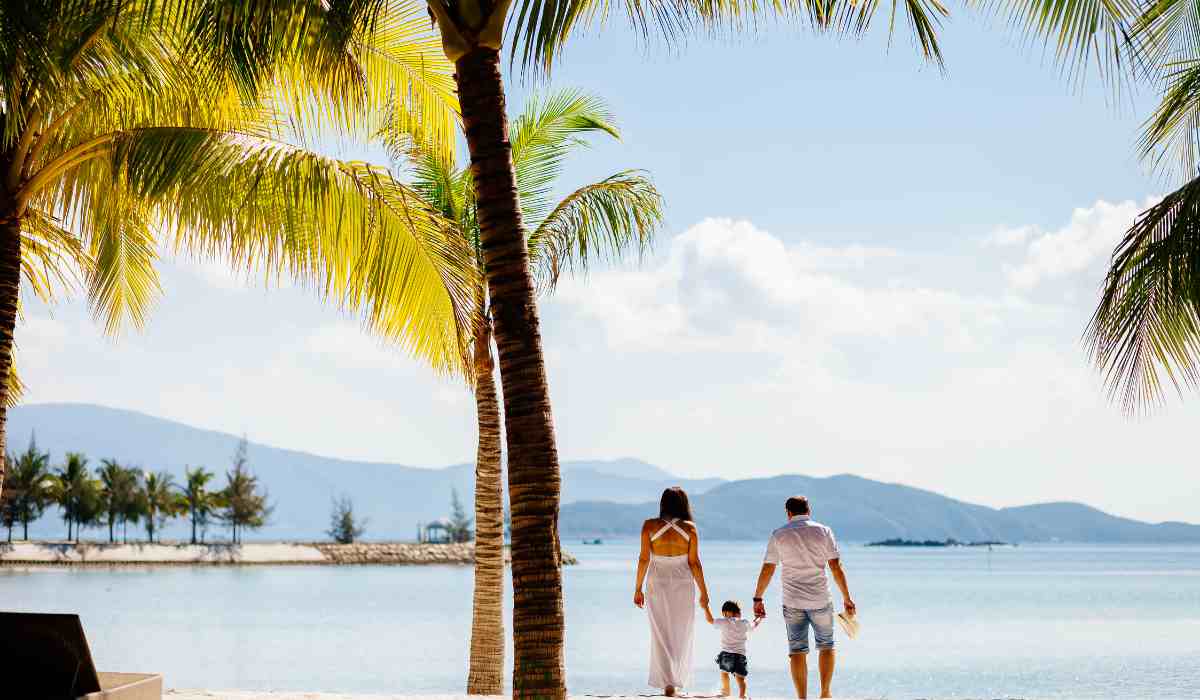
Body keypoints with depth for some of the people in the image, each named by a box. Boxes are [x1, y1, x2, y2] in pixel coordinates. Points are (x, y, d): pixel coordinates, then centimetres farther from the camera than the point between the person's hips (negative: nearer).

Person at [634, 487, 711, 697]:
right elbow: (694, 563, -7)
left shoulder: (649, 526, -6)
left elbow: (643, 559, -6)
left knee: (661, 635, 5)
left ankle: (668, 683, -6)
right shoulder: (690, 528, -6)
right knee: (681, 636, 13)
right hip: (684, 585, 0)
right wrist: (704, 592, 0)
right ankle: (677, 680, 16)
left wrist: (638, 589, 2)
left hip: (657, 585, 0)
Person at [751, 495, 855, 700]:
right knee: (826, 646, 17)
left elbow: (767, 570, 1)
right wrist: (846, 598, 2)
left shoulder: (779, 535, 2)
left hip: (792, 602, 0)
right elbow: (836, 567, -3)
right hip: (821, 600, 0)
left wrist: (757, 599, 8)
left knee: (797, 651, 3)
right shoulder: (823, 531, 1)